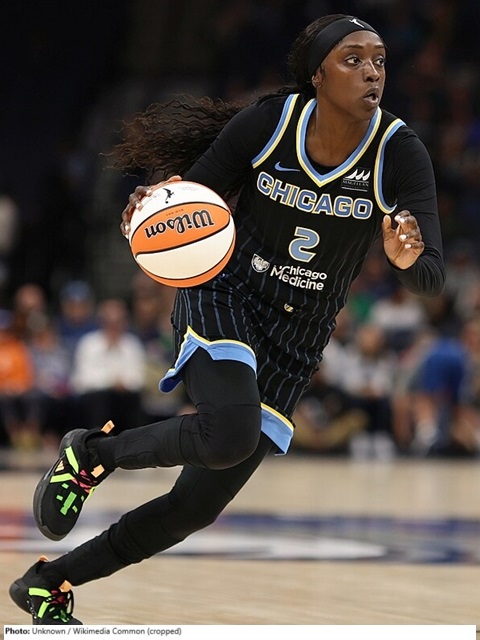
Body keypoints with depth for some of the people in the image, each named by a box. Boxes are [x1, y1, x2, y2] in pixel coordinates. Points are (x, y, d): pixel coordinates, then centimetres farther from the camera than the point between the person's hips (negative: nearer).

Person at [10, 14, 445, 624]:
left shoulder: (400, 153, -13)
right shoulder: (269, 121, -13)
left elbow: (432, 279, -19)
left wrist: (409, 259, -43)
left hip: (295, 344, 3)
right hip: (222, 300, -3)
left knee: (197, 506, 3)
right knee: (231, 434, -34)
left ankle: (49, 586, 22)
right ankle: (91, 454, -4)